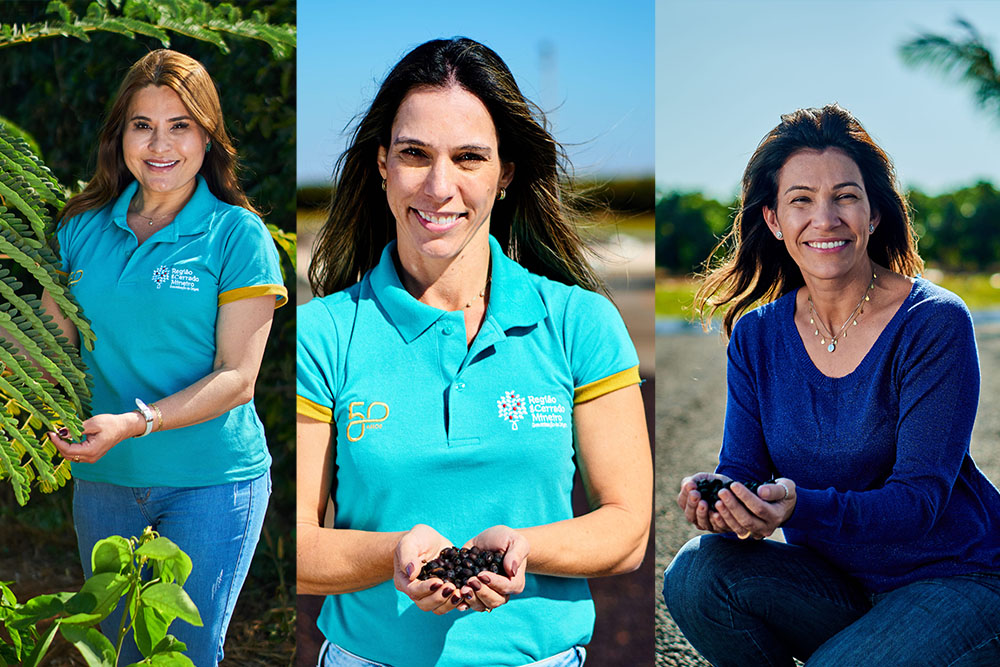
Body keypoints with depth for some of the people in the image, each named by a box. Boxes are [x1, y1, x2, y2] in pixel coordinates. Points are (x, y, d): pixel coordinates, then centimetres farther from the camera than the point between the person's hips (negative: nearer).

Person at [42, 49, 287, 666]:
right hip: (103, 477, 4)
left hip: (211, 481, -4)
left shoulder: (238, 235, -8)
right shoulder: (83, 227, 4)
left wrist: (133, 422, -24)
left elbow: (236, 379, -13)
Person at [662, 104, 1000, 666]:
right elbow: (743, 466, -2)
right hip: (836, 584, 4)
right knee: (696, 574, -20)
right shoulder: (757, 335, 1)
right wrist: (718, 496, -28)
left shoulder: (934, 324, -15)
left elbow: (918, 498, -20)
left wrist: (799, 508, -38)